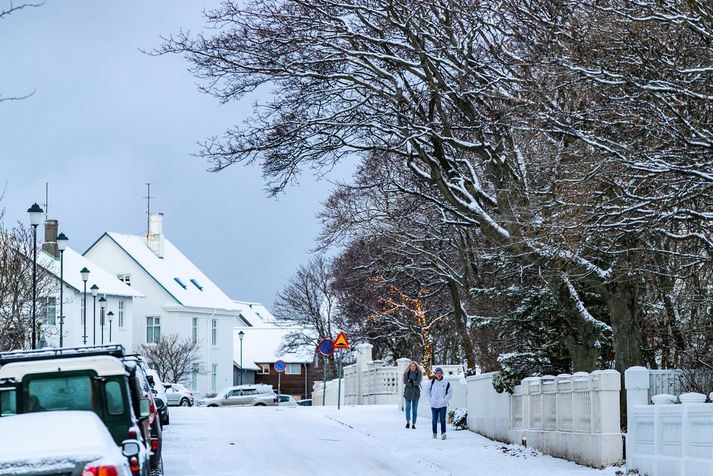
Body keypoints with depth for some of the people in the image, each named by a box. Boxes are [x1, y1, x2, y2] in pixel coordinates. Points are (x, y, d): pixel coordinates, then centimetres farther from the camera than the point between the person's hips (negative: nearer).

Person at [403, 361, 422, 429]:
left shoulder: (419, 373, 3)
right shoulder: (406, 373, 3)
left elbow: (418, 382, -10)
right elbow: (405, 382, -8)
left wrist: (410, 381, -12)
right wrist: (414, 383, -12)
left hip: (416, 393, 0)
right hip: (408, 392, 0)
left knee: (415, 409, 1)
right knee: (408, 407, -9)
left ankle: (413, 424, 5)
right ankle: (408, 421, 2)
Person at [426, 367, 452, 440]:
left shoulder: (446, 382, -3)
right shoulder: (432, 382, 0)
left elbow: (450, 393, 3)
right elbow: (427, 391, 11)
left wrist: (445, 400, -8)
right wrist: (430, 399, 1)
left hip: (442, 405, -2)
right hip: (434, 405, 2)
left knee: (442, 419, -12)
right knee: (434, 420, 8)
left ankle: (443, 433, -16)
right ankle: (434, 433, 20)